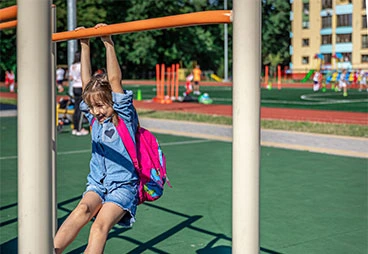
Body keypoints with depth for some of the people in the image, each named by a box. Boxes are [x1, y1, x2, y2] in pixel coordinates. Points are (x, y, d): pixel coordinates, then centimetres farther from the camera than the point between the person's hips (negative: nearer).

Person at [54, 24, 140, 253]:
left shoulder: (124, 116, -3)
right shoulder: (95, 118, 10)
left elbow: (115, 80, -13)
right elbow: (87, 81, 5)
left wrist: (108, 43, -18)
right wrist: (85, 46, 3)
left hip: (123, 185, -3)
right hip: (97, 184, 4)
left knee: (101, 224, -29)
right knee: (83, 209, -29)